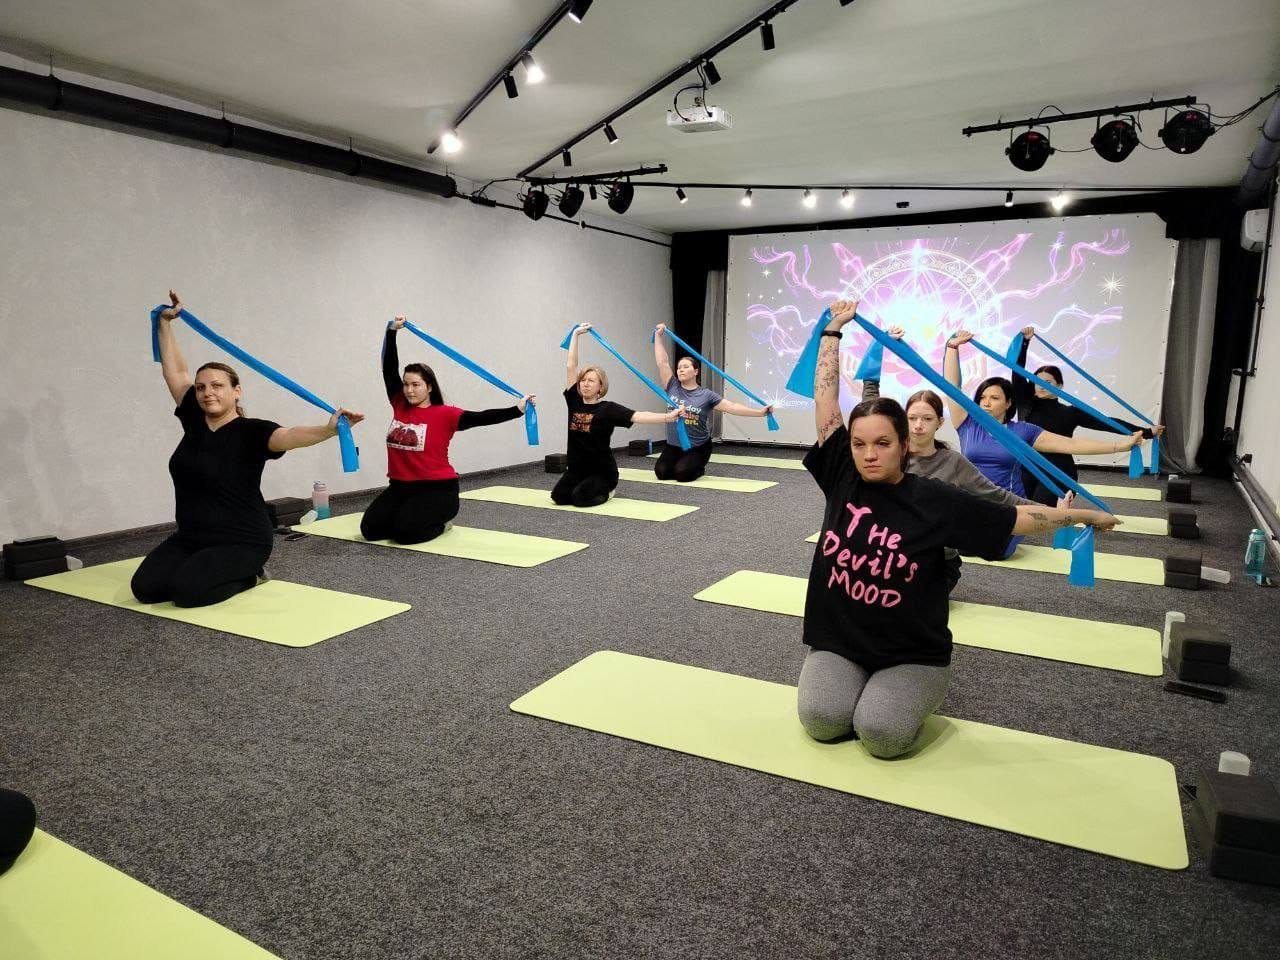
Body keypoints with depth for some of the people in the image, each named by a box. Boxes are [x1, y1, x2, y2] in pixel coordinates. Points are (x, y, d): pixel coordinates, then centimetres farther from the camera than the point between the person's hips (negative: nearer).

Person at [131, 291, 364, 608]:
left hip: (241, 542, -7)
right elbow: (175, 370, 13)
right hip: (190, 538, 7)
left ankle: (247, 575, 2)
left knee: (187, 591, -26)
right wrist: (165, 322, 16)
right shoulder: (194, 420, 3)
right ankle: (200, 566, 17)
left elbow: (289, 436, -35)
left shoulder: (251, 432, -15)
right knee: (145, 587, -9)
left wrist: (330, 429, -55)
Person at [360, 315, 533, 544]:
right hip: (400, 486, 6)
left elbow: (480, 418, -16)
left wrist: (517, 409, -25)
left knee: (406, 531, -24)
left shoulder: (444, 414, -8)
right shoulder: (400, 406, 5)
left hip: (437, 489, -6)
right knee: (370, 528, -5)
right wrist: (392, 331, 0)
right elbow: (389, 368, 5)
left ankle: (438, 524, 7)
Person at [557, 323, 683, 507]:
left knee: (581, 497, -25)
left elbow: (638, 416, -23)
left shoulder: (608, 408, -12)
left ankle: (605, 491, 7)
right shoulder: (574, 401, 0)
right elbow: (570, 366, -1)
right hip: (576, 469, 5)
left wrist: (668, 417, -36)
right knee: (559, 496, -14)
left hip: (602, 472, -5)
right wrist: (576, 334, 1)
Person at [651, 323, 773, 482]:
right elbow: (662, 362, -5)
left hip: (697, 448, -3)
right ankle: (680, 463, 17)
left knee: (682, 473, -25)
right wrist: (658, 336, -7)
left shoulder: (706, 395, -7)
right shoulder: (672, 388, 0)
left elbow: (731, 407, -11)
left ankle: (699, 469, 11)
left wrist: (760, 412, -18)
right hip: (673, 446, 3)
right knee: (662, 472, -16)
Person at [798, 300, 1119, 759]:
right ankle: (856, 687, 13)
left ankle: (910, 697, 11)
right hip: (837, 645, 2)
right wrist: (833, 329, -5)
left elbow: (1019, 517, -2)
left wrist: (1083, 514, 2)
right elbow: (825, 398, -7)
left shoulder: (936, 500, -12)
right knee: (822, 720, -21)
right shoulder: (841, 478, -7)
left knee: (882, 733, -23)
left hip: (911, 656, -1)